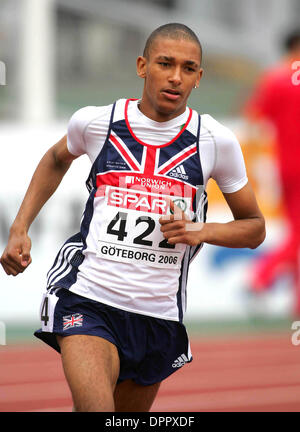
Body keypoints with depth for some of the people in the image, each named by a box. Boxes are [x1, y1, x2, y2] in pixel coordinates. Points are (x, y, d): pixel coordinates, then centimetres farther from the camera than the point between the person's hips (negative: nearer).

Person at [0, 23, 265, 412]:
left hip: (159, 315, 3)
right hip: (87, 300, -2)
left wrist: (201, 231, -10)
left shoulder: (215, 141, -1)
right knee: (95, 407, -26)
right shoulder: (96, 122, 0)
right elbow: (56, 160, 24)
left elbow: (255, 227, 10)